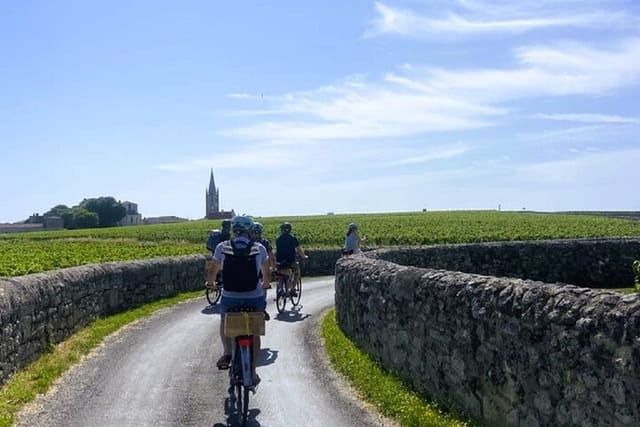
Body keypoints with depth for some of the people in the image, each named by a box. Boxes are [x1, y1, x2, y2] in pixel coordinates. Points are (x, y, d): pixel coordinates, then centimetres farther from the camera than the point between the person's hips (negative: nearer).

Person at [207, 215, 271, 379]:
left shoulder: (222, 247, 0)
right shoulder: (259, 248, 1)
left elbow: (212, 272, 8)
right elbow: (266, 273, 14)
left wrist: (210, 283, 30)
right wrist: (264, 284, 36)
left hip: (230, 298, 0)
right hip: (255, 298, 0)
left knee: (225, 320, 29)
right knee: (254, 332, 18)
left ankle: (227, 352, 8)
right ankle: (252, 371, 19)